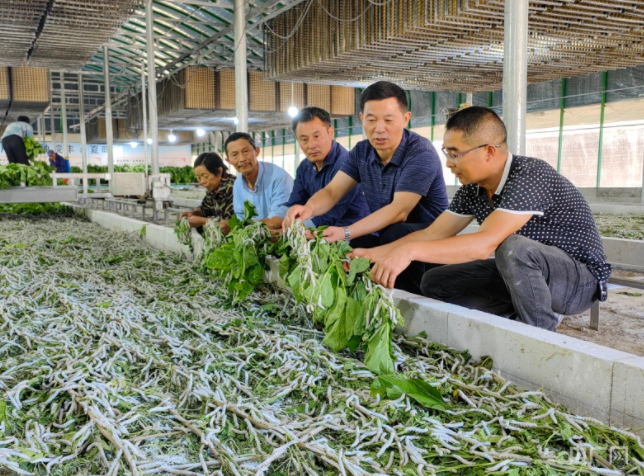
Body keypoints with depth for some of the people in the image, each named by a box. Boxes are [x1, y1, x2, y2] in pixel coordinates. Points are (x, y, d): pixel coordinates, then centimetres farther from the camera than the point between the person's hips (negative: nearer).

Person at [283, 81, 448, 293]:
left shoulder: (421, 154, -20)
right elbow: (332, 192, -4)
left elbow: (399, 211, -30)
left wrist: (346, 233, -42)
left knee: (395, 234, -36)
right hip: (384, 238, 5)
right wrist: (309, 208, -28)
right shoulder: (361, 152, 1)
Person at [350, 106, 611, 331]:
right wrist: (374, 254, -9)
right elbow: (432, 234, 1)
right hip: (523, 275, 7)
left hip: (580, 277, -7)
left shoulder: (530, 175, -28)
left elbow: (485, 243, -39)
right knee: (435, 282, -2)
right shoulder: (472, 188, -4)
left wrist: (410, 251, -45)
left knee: (513, 248, -38)